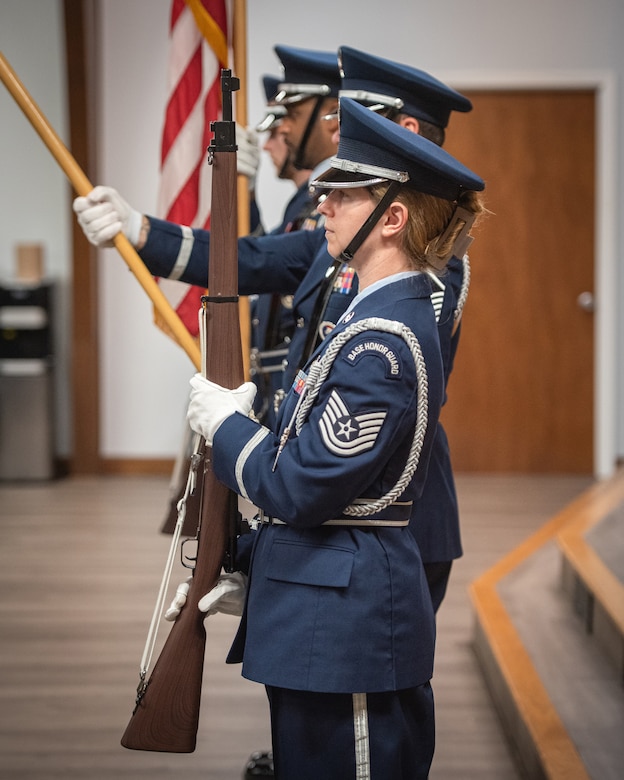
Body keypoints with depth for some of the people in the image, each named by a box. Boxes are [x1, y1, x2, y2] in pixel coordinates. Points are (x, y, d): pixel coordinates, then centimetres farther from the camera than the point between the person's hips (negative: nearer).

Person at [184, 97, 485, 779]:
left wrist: (222, 422, -5)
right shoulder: (393, 314, 11)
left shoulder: (380, 342, -21)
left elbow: (299, 490, -22)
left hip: (344, 618, -10)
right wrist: (243, 568, 15)